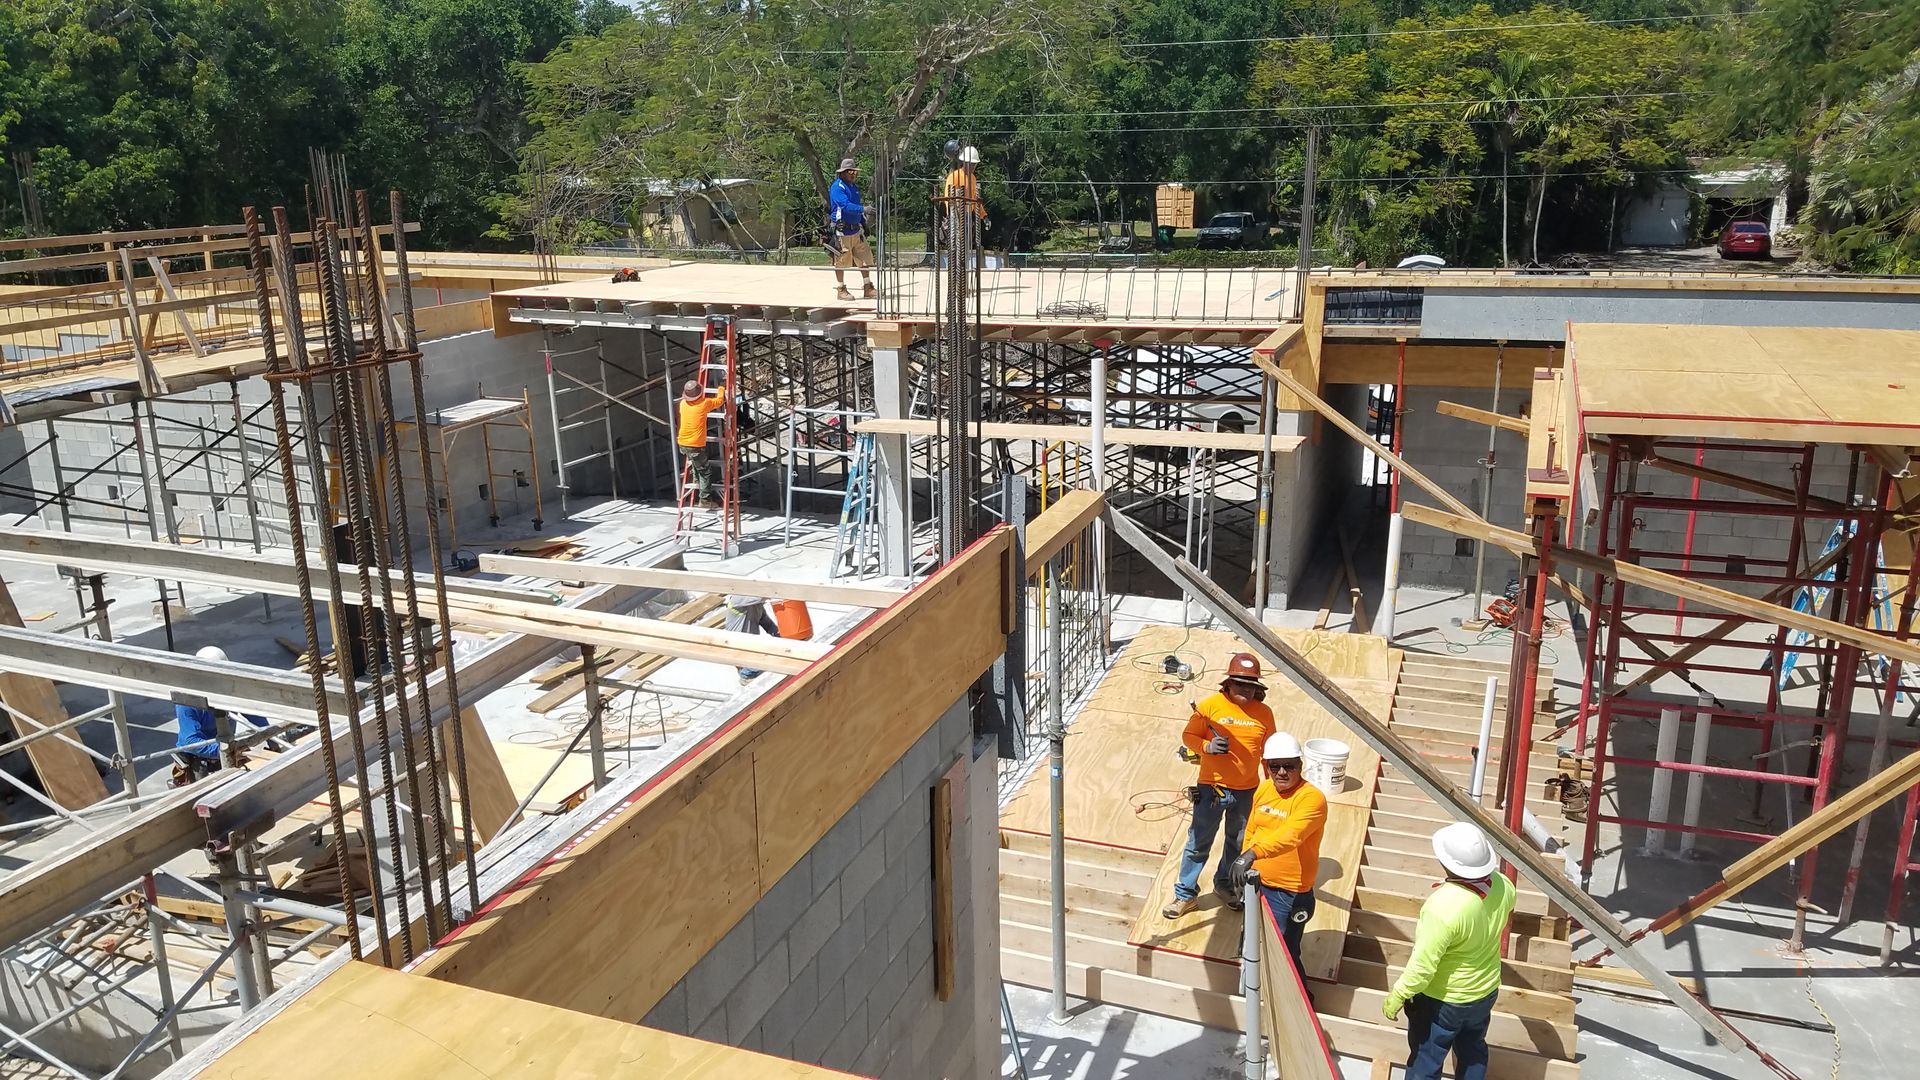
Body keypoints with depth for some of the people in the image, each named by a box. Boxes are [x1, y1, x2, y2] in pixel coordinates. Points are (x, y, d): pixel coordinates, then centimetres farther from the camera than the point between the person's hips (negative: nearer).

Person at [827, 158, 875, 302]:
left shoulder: (854, 187, 15)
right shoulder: (837, 187, -13)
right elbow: (845, 205, -27)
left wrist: (864, 224, 22)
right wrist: (863, 209, -36)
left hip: (856, 229, 8)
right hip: (842, 230, -8)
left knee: (865, 258, 8)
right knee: (841, 261, 0)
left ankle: (868, 288, 16)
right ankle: (841, 290, 11)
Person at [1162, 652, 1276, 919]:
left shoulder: (1264, 713, -1)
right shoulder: (1210, 706, -10)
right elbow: (1188, 736, -4)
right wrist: (1207, 746, -24)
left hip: (1246, 791, 3)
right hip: (1211, 788, -3)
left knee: (1238, 843, 19)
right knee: (1198, 843, 5)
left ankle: (1225, 883, 42)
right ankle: (1185, 894, 17)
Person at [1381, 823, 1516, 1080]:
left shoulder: (1444, 906, -38)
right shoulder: (1503, 886, -18)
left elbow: (1423, 965, -30)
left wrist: (1396, 996, -15)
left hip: (1442, 1000, -6)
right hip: (1486, 991, 6)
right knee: (1473, 1051, 29)